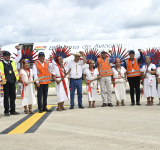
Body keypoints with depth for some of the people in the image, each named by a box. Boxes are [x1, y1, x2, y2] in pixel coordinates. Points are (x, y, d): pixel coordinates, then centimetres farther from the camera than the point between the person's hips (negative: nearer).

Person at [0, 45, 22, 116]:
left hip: (12, 82, 5)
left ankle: (12, 111, 16)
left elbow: (19, 56, 18)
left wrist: (18, 49, 7)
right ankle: (6, 111, 7)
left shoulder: (13, 62, 13)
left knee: (13, 97, 9)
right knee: (6, 97, 1)